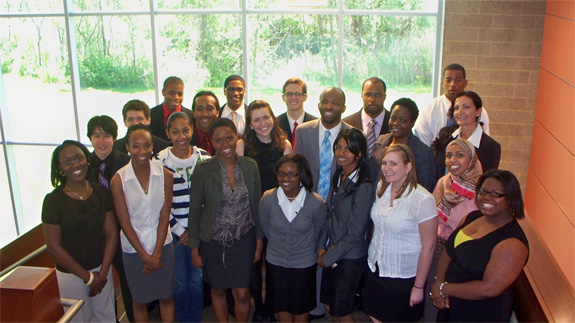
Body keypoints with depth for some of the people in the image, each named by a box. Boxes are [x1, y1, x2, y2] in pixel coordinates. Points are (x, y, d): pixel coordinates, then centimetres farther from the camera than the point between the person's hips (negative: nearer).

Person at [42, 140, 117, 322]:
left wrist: (103, 273, -6)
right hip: (70, 274, -3)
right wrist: (88, 277, -10)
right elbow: (53, 246, -12)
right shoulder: (53, 200, -12)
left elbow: (111, 234, 0)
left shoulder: (101, 192, -1)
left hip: (102, 269, 3)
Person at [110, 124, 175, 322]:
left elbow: (164, 217, -6)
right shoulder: (118, 180, -13)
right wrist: (145, 256, -9)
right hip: (133, 248, -1)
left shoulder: (165, 176, -8)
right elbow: (124, 222, -10)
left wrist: (156, 254, -9)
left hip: (162, 245, 1)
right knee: (139, 299, 15)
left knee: (166, 296, 13)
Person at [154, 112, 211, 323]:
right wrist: (179, 230, -5)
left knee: (197, 281, 10)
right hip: (173, 232, -2)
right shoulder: (160, 161, -7)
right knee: (178, 283, 8)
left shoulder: (204, 157, 0)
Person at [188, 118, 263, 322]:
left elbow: (257, 206, 3)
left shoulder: (250, 166, -5)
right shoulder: (203, 170, -12)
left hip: (243, 240, 1)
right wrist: (194, 249, -3)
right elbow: (194, 212, -6)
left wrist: (259, 242, 5)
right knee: (218, 290, 16)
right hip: (213, 242, -1)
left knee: (242, 294, 6)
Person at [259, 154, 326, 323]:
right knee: (281, 306, 18)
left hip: (305, 264, -1)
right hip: (276, 263, 1)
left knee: (302, 308, 18)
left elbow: (318, 230, -1)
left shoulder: (316, 203, -21)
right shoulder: (267, 199, -17)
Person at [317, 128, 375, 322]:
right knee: (330, 307, 19)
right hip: (331, 254, 7)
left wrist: (329, 257, -12)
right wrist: (322, 247, -2)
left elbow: (355, 233, -20)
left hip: (350, 258, -7)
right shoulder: (338, 178, 3)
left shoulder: (364, 187, -22)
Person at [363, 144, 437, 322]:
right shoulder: (381, 187, -1)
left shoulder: (423, 199, -20)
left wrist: (419, 286, -13)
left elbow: (428, 247, -16)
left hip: (404, 279, -5)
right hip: (375, 271, 5)